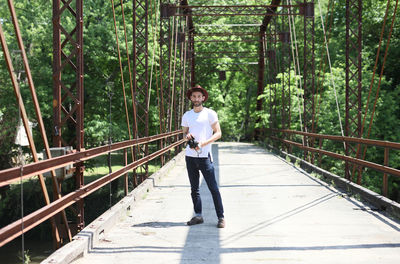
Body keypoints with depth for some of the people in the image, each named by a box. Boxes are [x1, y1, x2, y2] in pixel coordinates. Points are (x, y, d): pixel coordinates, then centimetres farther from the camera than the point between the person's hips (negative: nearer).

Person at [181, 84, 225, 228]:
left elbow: (218, 133, -3)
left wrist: (203, 143, -15)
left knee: (213, 188, -6)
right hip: (190, 156, 5)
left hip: (204, 156, -5)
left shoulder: (210, 113, 0)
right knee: (194, 188, 8)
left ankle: (221, 217, -2)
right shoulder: (186, 116, 13)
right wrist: (187, 136, -2)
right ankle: (198, 215, 15)